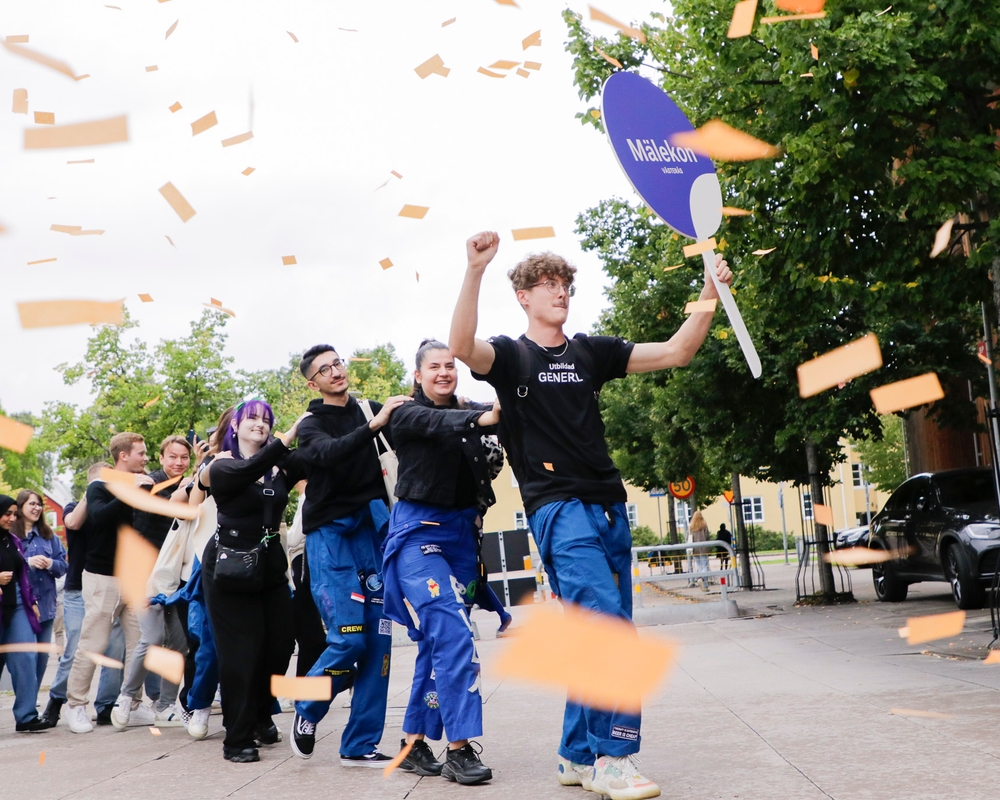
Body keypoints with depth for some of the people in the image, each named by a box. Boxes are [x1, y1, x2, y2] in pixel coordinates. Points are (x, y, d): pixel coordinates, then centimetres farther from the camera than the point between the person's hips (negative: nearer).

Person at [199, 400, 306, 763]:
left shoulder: (278, 468, 6)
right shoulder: (222, 468, -6)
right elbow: (250, 469, -28)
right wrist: (289, 437, -35)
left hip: (270, 568, 5)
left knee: (280, 644, 6)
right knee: (241, 652, -4)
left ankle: (261, 715, 31)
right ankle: (238, 739, 7)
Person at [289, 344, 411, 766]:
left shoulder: (371, 411, 11)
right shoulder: (312, 426, 1)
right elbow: (331, 453, -20)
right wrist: (372, 426, -33)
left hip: (372, 529, 3)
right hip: (330, 532, -3)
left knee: (378, 638, -1)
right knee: (348, 637, -12)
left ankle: (361, 744, 9)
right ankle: (307, 709, 16)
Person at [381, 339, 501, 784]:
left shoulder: (465, 413, 11)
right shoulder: (407, 415, -6)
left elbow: (495, 414, -7)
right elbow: (441, 424, -25)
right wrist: (483, 419, -44)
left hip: (462, 532, 5)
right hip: (419, 530, -5)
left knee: (438, 641, 8)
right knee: (453, 634, -18)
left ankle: (414, 742, 18)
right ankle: (460, 748, -14)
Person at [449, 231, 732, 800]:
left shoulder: (591, 352, 16)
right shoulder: (510, 355, 5)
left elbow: (675, 352, 11)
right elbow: (463, 347, -19)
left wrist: (710, 296, -2)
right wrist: (476, 270, -31)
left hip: (609, 507, 6)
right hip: (558, 507, -6)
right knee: (610, 626, -20)